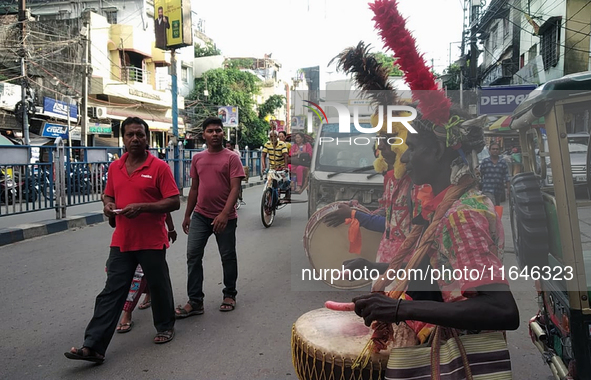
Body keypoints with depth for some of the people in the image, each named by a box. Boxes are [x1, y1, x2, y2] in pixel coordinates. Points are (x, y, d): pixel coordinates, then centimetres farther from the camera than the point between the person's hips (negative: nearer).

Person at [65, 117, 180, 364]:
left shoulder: (159, 167, -8)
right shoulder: (115, 167, 8)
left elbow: (174, 202, -12)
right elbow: (108, 195, 22)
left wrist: (142, 207, -21)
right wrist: (108, 205, -2)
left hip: (152, 241, -4)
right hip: (121, 241, 4)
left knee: (159, 287, 13)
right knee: (111, 292, 4)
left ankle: (165, 327, 36)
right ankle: (93, 346, 8)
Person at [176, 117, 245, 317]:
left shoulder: (231, 158, -6)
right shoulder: (197, 158, 8)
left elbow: (235, 188, -13)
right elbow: (194, 188, 14)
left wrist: (224, 214, -24)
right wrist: (187, 215, 14)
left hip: (224, 218, -4)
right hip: (200, 216, 4)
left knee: (228, 257, 9)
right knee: (193, 256, 0)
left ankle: (229, 295, 27)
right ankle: (195, 301, 8)